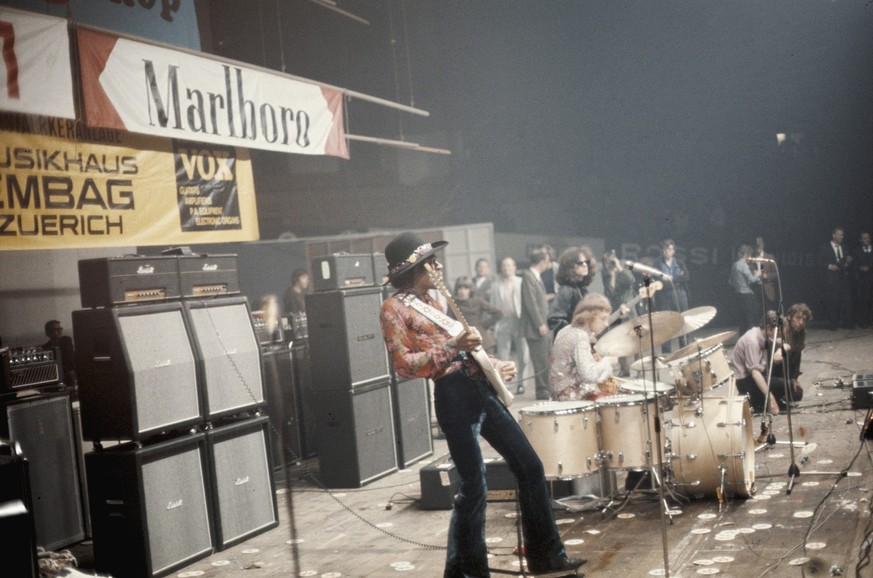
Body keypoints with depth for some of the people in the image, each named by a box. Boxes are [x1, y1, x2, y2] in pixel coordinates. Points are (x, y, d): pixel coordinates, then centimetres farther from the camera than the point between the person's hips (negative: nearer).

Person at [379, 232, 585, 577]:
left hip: (480, 387, 9)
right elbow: (404, 365, -14)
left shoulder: (431, 302, 22)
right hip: (454, 395, -9)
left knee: (529, 466, 9)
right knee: (474, 488, -5)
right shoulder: (394, 308, -4)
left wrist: (495, 365, 13)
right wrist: (453, 346, -20)